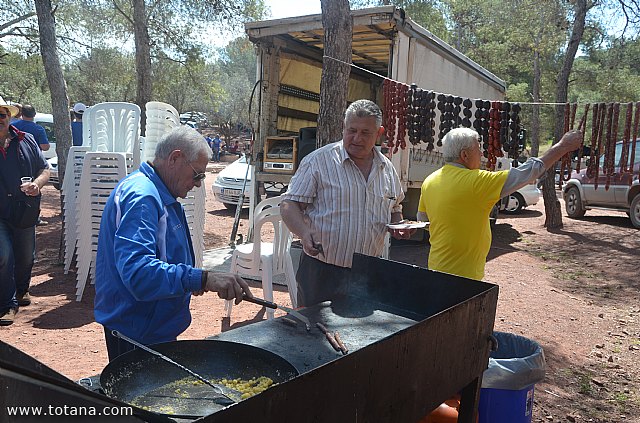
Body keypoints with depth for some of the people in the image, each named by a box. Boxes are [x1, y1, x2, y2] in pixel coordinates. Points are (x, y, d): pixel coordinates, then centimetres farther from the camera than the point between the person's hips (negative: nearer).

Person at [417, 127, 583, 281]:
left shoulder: (429, 182, 2)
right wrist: (563, 146, -2)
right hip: (462, 274, -8)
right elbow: (526, 173, -13)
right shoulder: (477, 181, -20)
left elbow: (422, 220, 13)